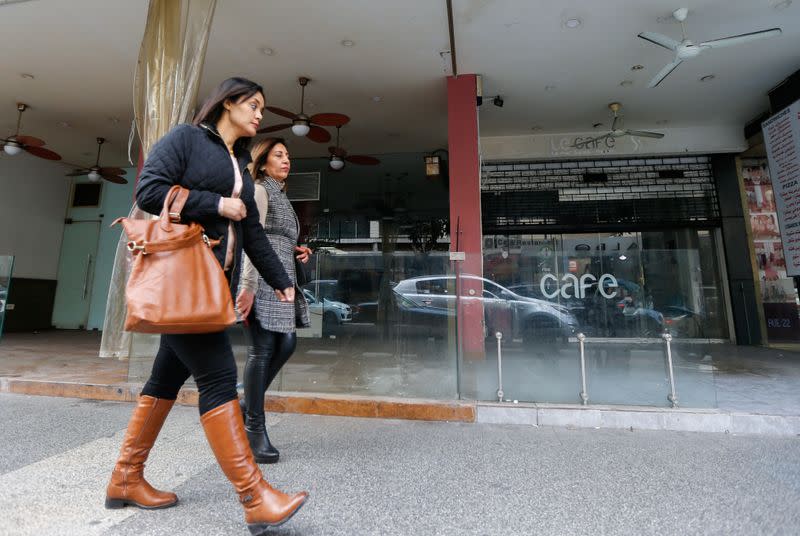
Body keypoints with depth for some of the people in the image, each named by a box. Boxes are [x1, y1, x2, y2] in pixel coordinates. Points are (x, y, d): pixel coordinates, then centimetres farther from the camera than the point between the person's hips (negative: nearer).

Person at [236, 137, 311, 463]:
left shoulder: (280, 194, 25)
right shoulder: (260, 190, -1)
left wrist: (296, 251, 7)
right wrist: (248, 286, -20)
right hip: (264, 277, -9)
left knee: (287, 342, 6)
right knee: (262, 349, -6)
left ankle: (247, 403, 22)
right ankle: (255, 428, 5)